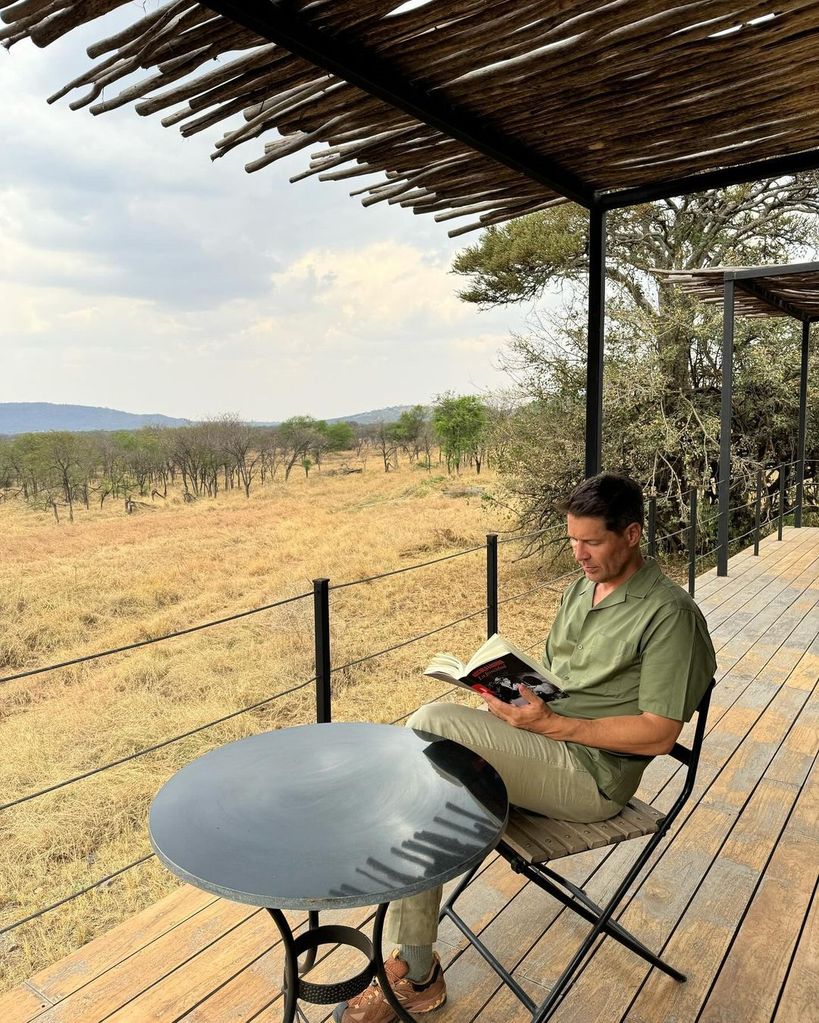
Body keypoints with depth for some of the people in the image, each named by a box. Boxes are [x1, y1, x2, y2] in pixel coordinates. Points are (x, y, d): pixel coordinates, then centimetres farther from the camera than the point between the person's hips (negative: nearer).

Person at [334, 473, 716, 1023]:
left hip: (590, 774, -8)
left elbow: (659, 734, -15)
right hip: (543, 740, 8)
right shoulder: (582, 587, 13)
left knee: (431, 724, -23)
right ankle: (415, 970, -3)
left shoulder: (668, 612, -11)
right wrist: (519, 691, -1)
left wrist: (553, 724, -21)